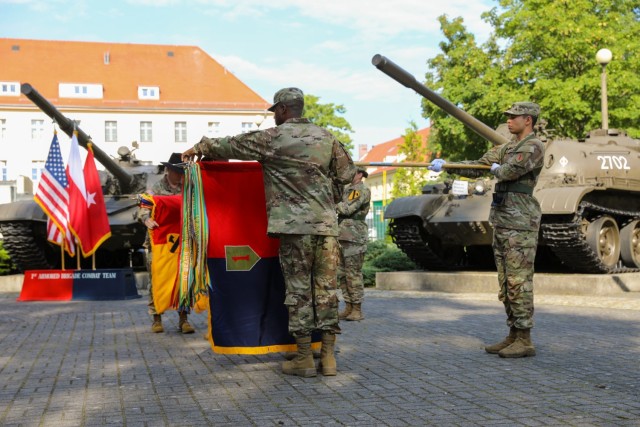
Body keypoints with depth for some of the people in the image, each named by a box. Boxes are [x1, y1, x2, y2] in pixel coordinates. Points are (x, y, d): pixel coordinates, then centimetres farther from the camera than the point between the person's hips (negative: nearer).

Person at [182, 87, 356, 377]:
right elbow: (347, 173, 19)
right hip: (327, 223, 5)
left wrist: (200, 147, 25)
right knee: (326, 288, 6)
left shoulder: (274, 138, -2)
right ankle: (328, 356, 8)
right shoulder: (326, 137, 12)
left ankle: (304, 358, 3)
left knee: (298, 289, 0)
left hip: (295, 225, -4)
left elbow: (231, 146, 8)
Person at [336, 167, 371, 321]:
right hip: (342, 236, 8)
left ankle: (357, 310, 0)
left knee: (353, 274, -6)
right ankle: (348, 307, 16)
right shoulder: (346, 189, 18)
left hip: (354, 238, -8)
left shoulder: (364, 191, -7)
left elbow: (348, 209, -16)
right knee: (342, 274, 9)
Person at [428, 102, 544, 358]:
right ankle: (513, 335, 17)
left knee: (519, 282, -7)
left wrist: (497, 170, 3)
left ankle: (524, 341, -2)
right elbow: (477, 167, 15)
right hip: (501, 224, 9)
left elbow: (511, 171, -20)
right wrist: (446, 165, 3)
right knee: (506, 284, 10)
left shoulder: (533, 147, -7)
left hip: (520, 224, -9)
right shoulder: (506, 148, 20)